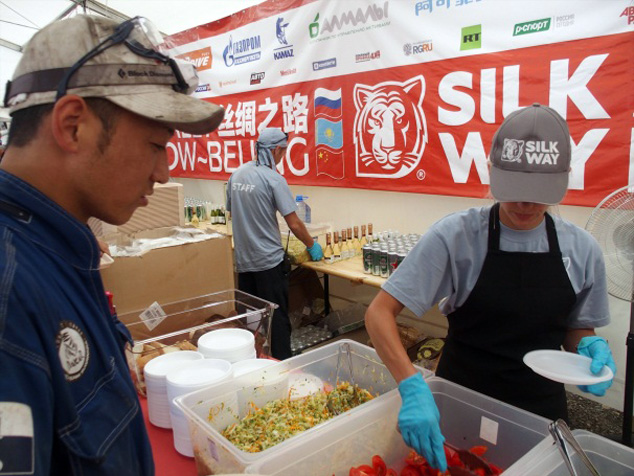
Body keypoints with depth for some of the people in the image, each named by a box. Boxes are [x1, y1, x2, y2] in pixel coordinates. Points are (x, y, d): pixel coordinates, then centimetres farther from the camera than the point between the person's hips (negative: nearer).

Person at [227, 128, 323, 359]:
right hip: (268, 261, -6)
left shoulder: (236, 174, 5)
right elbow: (294, 224, -15)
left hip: (243, 260, 7)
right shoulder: (273, 179, -15)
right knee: (277, 318, 4)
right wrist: (312, 246, 0)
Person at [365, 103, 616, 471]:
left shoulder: (582, 249, -8)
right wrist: (413, 387, -36)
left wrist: (589, 345, -14)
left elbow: (576, 328, 8)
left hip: (541, 407, 3)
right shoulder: (456, 235, -20)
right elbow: (379, 312, -23)